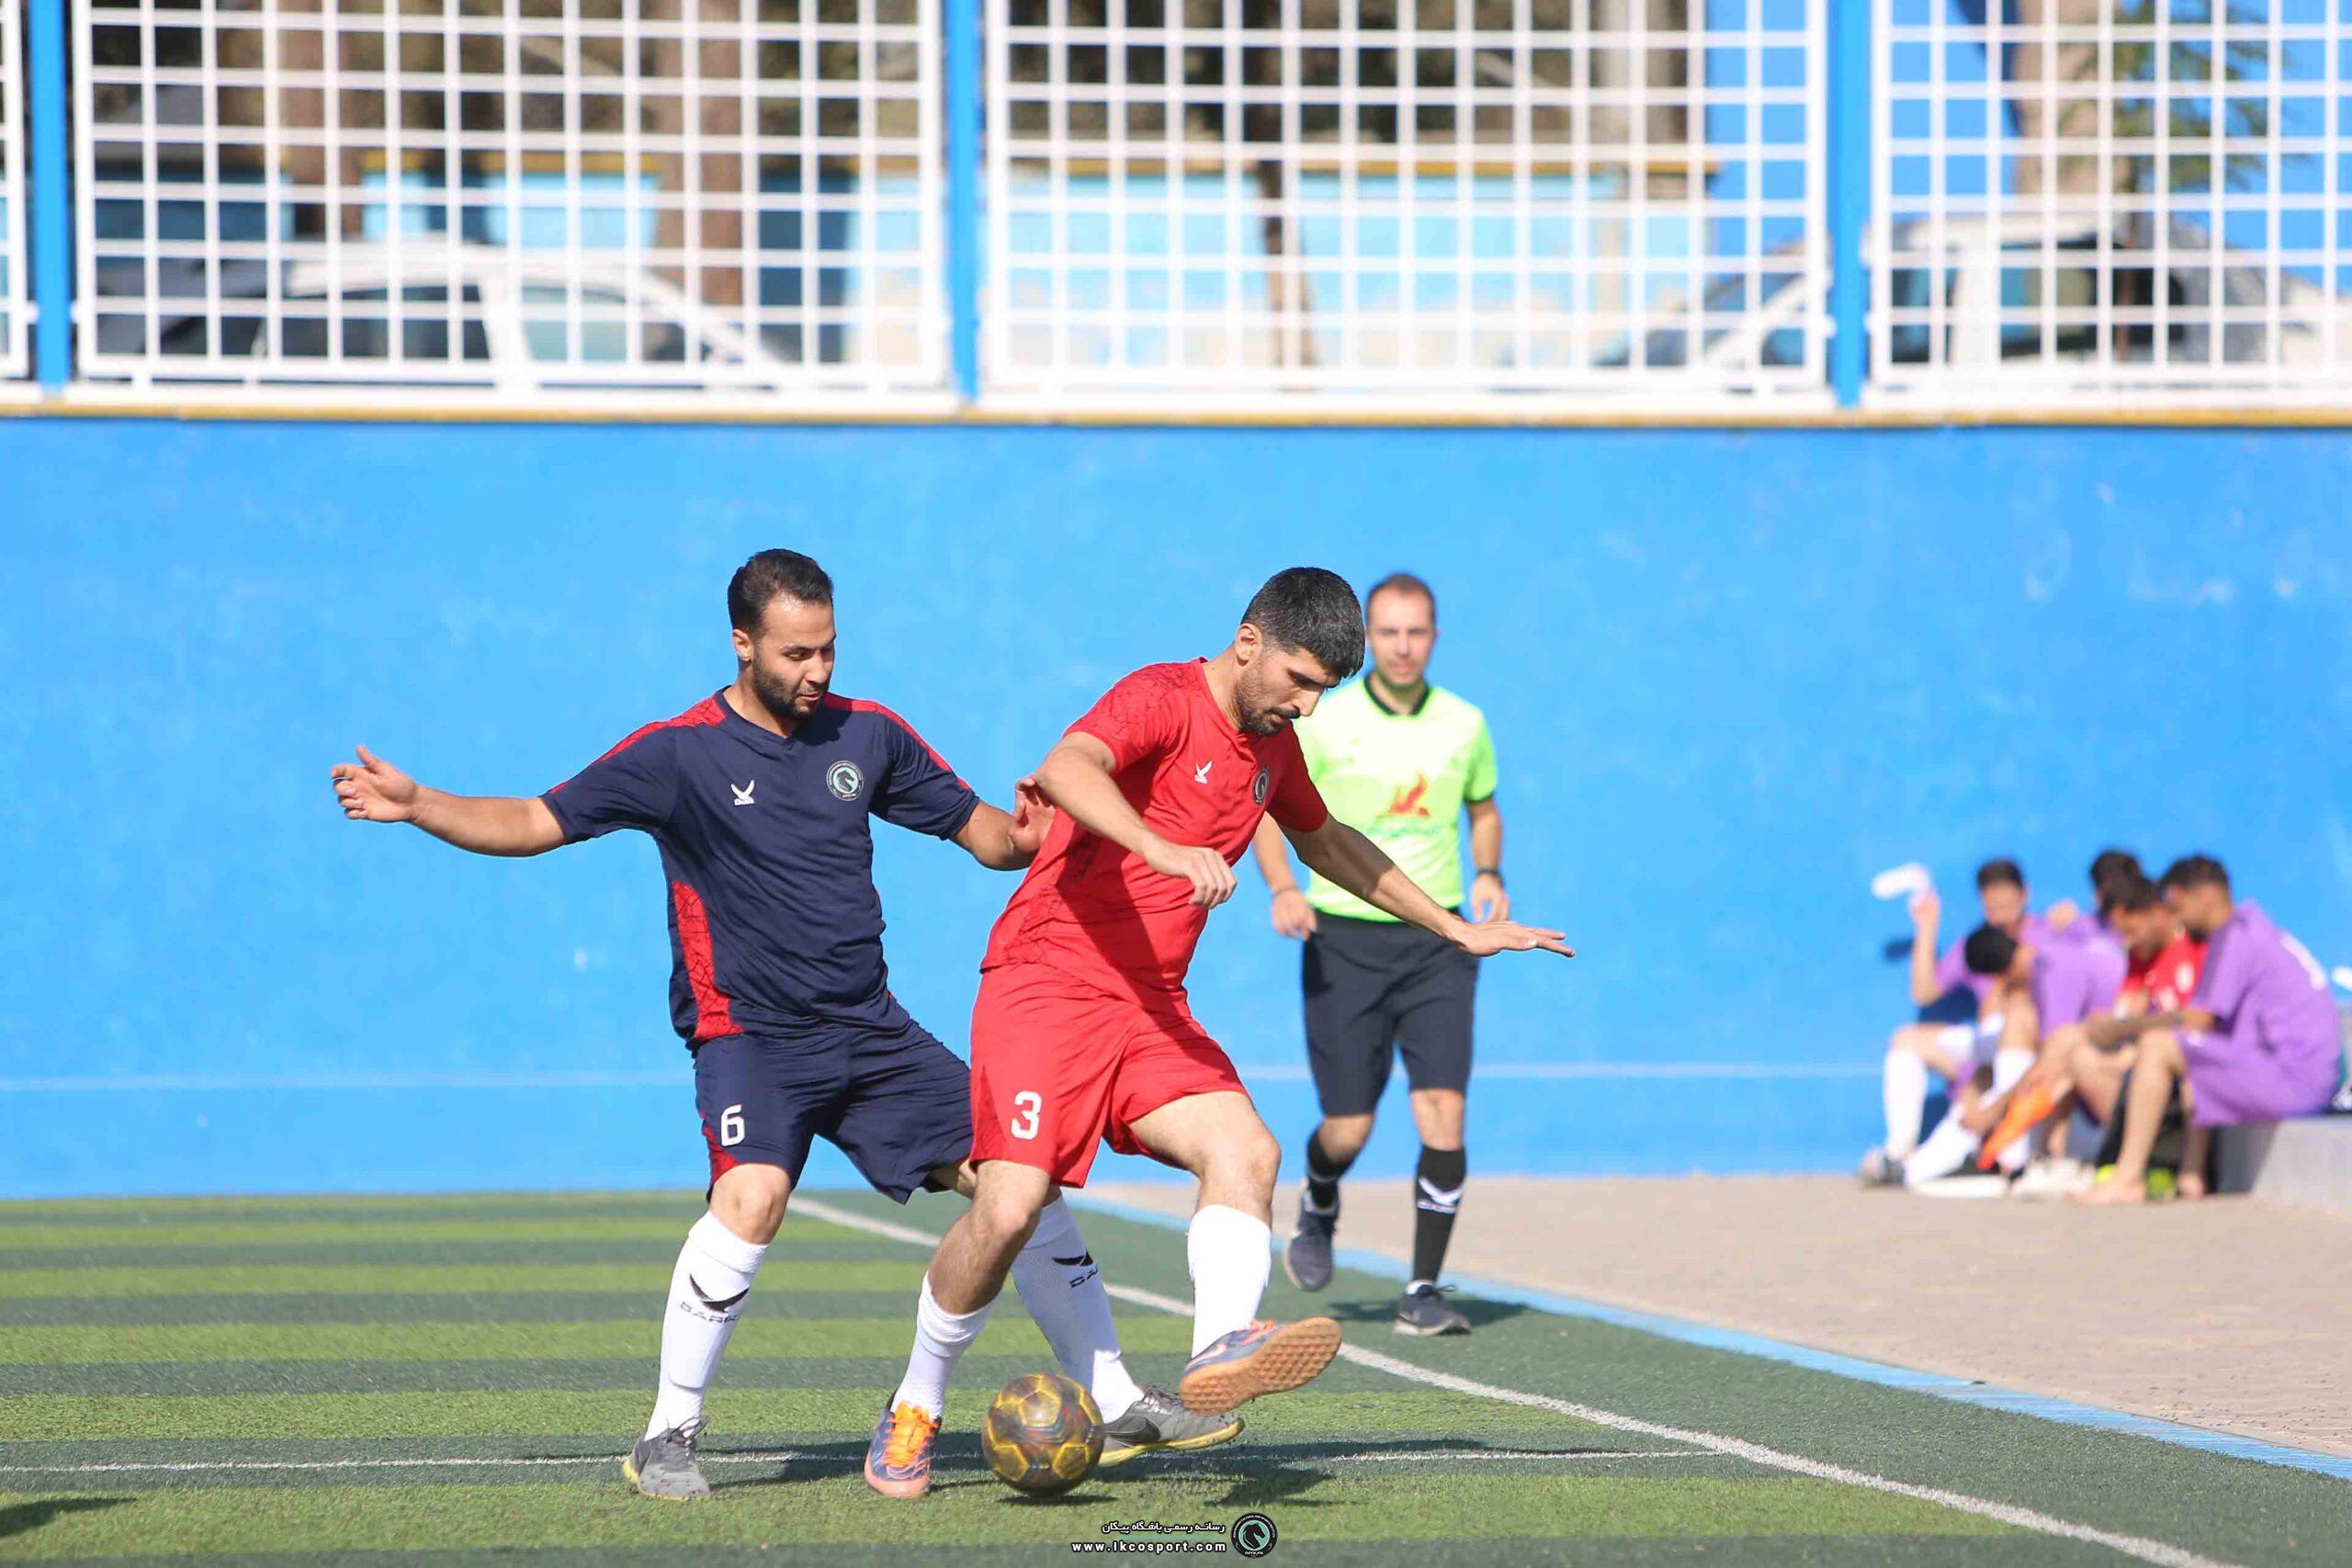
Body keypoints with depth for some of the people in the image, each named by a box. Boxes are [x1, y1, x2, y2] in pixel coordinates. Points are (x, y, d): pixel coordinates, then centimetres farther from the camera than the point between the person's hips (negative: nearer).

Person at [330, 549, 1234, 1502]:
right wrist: (414, 806, -16)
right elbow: (535, 823, -3)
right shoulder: (678, 753, -5)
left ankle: (1115, 1405, 15)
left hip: (872, 1030, 5)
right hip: (749, 1032, -5)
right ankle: (668, 1439, -16)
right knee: (753, 1195, -30)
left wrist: (1021, 838, -12)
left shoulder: (867, 735, 6)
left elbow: (976, 826, 12)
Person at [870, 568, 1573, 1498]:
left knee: (1245, 1150, -19)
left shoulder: (1272, 742, 15)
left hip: (1150, 1005, 8)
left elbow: (1323, 838, 36)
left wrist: (1457, 930, 38)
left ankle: (1222, 1350, -38)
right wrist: (1163, 850, -50)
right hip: (1048, 979, -8)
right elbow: (1067, 769, -33)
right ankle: (914, 1408, 3)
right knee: (1010, 1206, -18)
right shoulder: (1163, 701, -12)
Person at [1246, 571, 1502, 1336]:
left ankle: (1424, 1292, -5)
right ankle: (1318, 1207, 35)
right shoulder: (1324, 723, -4)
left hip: (1436, 941, 2)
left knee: (1444, 1114, -13)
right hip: (1344, 937, -2)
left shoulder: (1464, 725, 4)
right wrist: (1282, 887, -11)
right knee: (1348, 1128, -2)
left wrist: (1489, 874, 2)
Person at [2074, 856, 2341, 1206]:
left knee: (2157, 1048, -13)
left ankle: (2127, 1181, -14)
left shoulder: (2234, 937, -8)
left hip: (2292, 1080, -11)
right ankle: (2192, 1174, 13)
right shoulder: (2255, 926, 23)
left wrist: (2121, 1029, -4)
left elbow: (2197, 1019, -14)